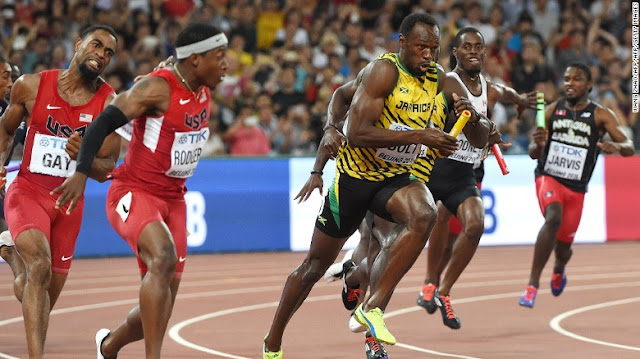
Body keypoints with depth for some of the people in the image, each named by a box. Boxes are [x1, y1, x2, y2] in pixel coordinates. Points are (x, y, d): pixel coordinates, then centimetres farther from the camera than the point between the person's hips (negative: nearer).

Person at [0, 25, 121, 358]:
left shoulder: (110, 103, -5)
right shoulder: (32, 86, -5)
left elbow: (106, 170, -3)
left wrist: (83, 155, -23)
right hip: (27, 192, -3)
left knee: (45, 297, 10)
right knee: (40, 268, -27)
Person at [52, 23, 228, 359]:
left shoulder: (203, 92, 6)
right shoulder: (158, 88, -18)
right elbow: (104, 122, -21)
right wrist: (81, 172, -29)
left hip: (173, 199, 8)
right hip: (134, 193, -8)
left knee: (163, 303, 5)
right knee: (164, 259, -35)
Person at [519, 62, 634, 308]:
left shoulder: (600, 115, -5)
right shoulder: (552, 111, 0)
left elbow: (629, 148, -13)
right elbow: (533, 154, 3)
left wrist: (615, 147, -37)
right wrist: (538, 144, -21)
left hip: (576, 188, 1)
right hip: (548, 177, -1)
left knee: (564, 245, 9)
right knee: (554, 218, -31)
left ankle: (559, 269, 49)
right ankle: (533, 284, -30)